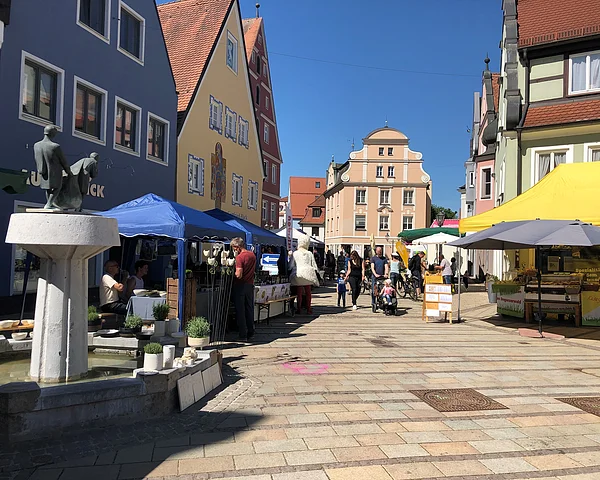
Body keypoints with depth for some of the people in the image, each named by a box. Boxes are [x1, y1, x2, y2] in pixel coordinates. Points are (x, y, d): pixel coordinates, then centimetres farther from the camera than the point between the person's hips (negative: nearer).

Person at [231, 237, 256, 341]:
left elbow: (239, 275, -22)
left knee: (240, 310, 1)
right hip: (250, 284, 7)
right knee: (249, 309, 15)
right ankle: (250, 332, 22)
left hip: (240, 286, -7)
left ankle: (243, 335, 4)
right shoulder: (252, 255, 6)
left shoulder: (239, 257, -17)